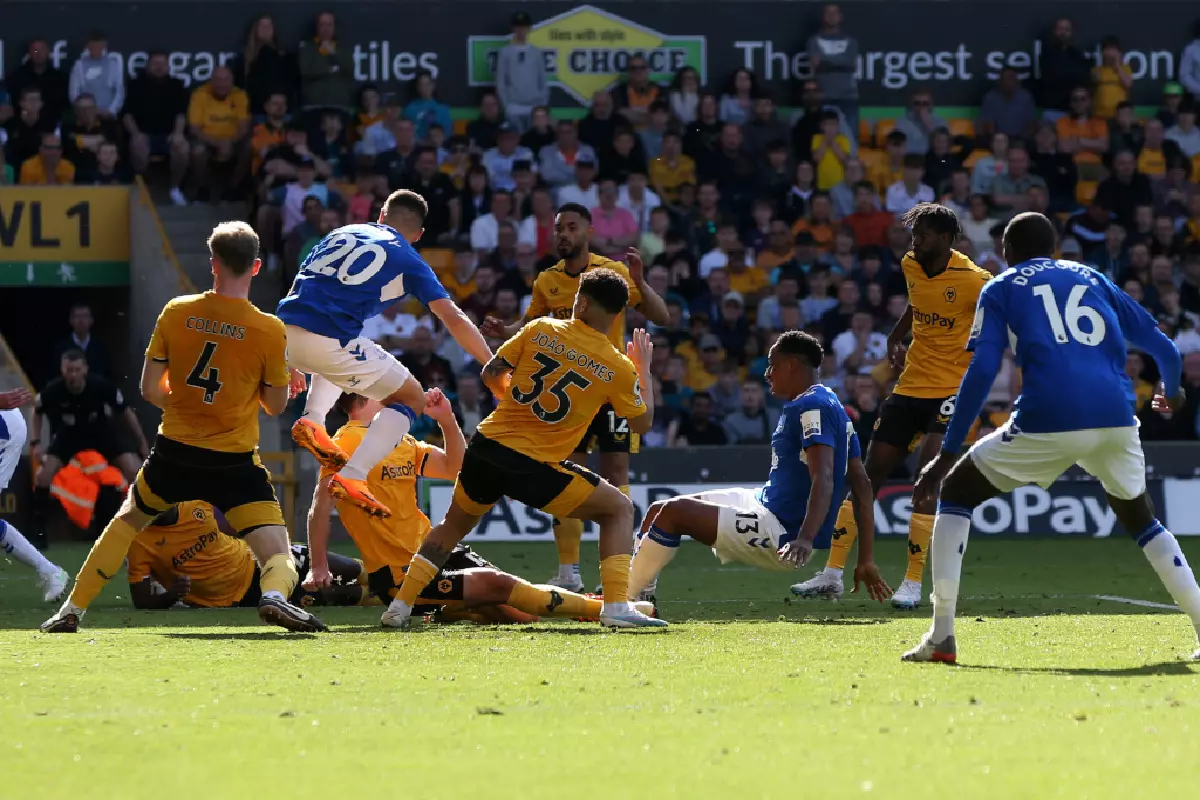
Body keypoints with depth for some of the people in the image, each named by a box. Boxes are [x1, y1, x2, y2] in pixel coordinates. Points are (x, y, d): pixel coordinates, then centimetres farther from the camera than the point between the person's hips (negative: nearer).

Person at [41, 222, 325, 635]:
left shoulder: (176, 313, -4)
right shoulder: (270, 330, -10)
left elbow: (149, 389, 2)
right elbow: (276, 404, -1)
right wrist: (286, 381, 19)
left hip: (175, 454, 3)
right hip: (235, 462, -3)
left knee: (127, 520, 30)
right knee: (281, 560, -3)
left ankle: (72, 609, 30)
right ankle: (275, 596, -39)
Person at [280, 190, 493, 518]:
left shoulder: (342, 233, 25)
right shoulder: (408, 262, 12)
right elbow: (454, 320, 5)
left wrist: (294, 363, 37)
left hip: (284, 329, 6)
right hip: (329, 340, -6)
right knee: (411, 398, 12)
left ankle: (313, 419, 13)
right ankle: (351, 478, -5)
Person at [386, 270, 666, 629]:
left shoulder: (540, 330, 2)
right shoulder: (619, 367, -3)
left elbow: (491, 375, 8)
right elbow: (642, 423, 12)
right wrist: (644, 368, 24)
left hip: (485, 450, 3)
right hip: (535, 468, -3)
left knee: (454, 524, 28)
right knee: (619, 509, 12)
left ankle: (401, 604, 23)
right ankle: (616, 606, -4)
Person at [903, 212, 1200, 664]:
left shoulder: (1001, 290, 15)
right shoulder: (1092, 279, 25)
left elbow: (982, 372, 1)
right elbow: (1162, 348, 25)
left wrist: (947, 453, 2)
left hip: (1049, 422, -3)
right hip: (1116, 419, 3)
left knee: (956, 491, 15)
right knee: (1139, 520, 29)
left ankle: (942, 635, 3)